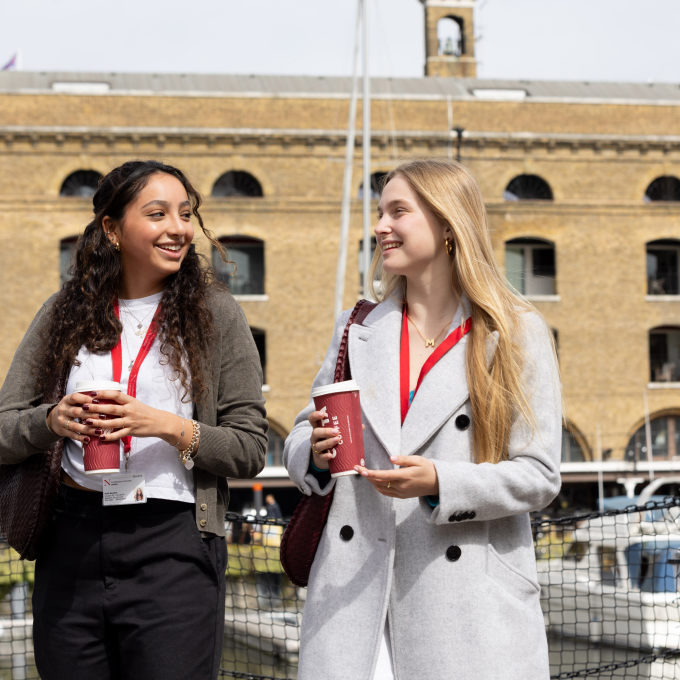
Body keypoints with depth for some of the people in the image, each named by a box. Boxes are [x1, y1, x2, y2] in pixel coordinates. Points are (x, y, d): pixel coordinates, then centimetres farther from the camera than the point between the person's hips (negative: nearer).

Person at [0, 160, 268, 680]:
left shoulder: (214, 312, 2)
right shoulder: (67, 312, 9)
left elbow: (250, 449, 0)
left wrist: (168, 426, -16)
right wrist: (53, 421, -13)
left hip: (172, 545, -2)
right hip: (73, 540, 3)